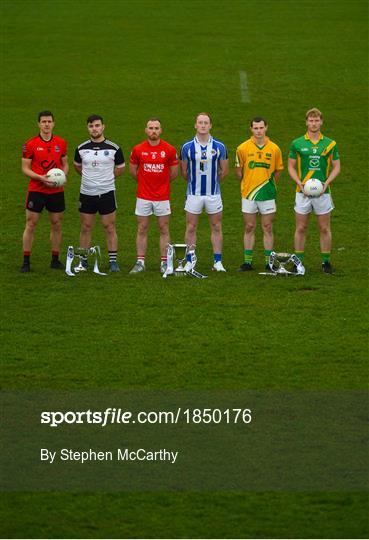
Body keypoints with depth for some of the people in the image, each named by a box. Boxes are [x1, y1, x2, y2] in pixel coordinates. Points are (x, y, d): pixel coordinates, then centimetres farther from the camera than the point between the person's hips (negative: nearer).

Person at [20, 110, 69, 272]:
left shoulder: (61, 143, 5)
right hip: (36, 190, -3)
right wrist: (40, 177, -18)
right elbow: (25, 168, -3)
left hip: (56, 191, 3)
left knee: (56, 224, 6)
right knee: (31, 224, -3)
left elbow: (65, 164, 15)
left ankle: (55, 260, 16)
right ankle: (26, 261, 1)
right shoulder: (30, 144, -5)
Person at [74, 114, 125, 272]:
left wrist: (105, 178, 9)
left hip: (107, 193, -2)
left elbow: (120, 168, 9)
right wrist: (89, 177, 12)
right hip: (86, 193, 2)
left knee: (110, 227, 0)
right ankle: (83, 261, 14)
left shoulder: (114, 148, -3)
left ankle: (113, 261, 6)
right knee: (86, 228, 6)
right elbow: (77, 166, 19)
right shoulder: (81, 148, 2)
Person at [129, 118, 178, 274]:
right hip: (143, 196, 1)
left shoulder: (169, 150, -4)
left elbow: (174, 172, 8)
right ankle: (140, 262, 9)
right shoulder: (138, 149, -1)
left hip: (162, 196, -1)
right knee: (142, 230, 4)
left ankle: (164, 262, 10)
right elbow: (133, 170, 13)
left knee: (164, 230, 4)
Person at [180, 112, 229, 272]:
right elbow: (184, 171, 8)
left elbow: (224, 171, 9)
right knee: (191, 228, 2)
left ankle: (218, 262, 10)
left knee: (216, 227, 4)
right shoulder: (187, 147, -2)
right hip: (193, 194, -1)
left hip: (213, 193, 1)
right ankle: (189, 262, 9)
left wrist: (212, 181, 12)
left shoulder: (219, 146, 0)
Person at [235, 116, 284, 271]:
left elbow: (277, 171, 9)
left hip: (267, 194, 0)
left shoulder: (274, 149, -1)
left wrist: (269, 184, 5)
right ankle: (247, 262, 9)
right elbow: (238, 171, 7)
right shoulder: (243, 148, -2)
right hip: (248, 194, 0)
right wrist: (246, 184, 7)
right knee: (249, 228, 5)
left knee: (267, 228, 4)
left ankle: (269, 262, 9)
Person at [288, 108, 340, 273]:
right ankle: (298, 261, 10)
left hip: (322, 191, 0)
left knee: (324, 228, 4)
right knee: (301, 228, 3)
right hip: (302, 191, 0)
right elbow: (291, 166, 7)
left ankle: (326, 261, 13)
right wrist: (300, 183, -9)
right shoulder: (297, 144, 2)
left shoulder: (330, 144, 3)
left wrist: (326, 183, -9)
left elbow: (336, 167, 7)